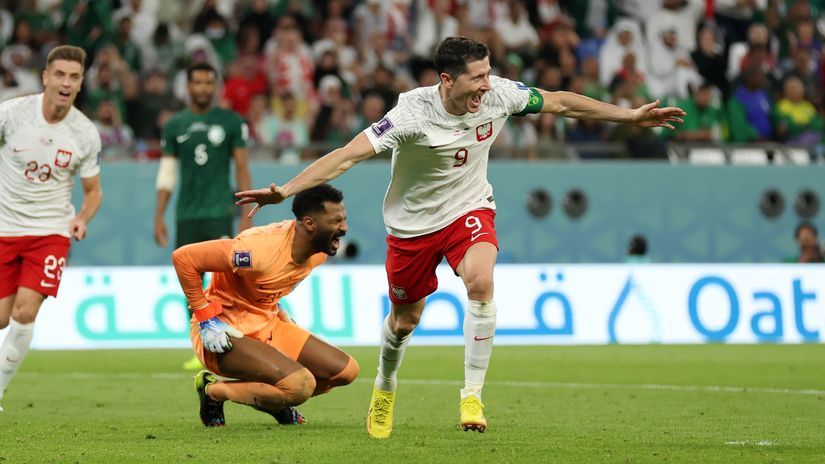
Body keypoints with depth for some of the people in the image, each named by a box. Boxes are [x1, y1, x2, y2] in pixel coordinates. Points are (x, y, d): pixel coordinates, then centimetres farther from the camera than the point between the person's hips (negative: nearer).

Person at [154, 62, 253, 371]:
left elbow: (242, 168, 2)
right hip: (186, 215, 3)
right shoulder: (175, 125, 9)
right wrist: (159, 217, 7)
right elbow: (167, 173, 12)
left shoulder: (231, 122, 2)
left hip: (219, 212, -3)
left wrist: (247, 214, -3)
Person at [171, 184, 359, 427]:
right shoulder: (262, 249, -31)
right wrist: (206, 319, -22)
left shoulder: (319, 250, -4)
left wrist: (274, 310, 10)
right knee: (301, 385, -27)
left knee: (346, 371, 2)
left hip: (267, 324, 8)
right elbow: (183, 257, -27)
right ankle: (214, 391, -6)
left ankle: (274, 401, 20)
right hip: (225, 334, -8)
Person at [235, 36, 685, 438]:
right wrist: (284, 191, -43)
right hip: (413, 222, -2)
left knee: (481, 282, -28)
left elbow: (559, 102, 0)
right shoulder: (413, 114, -30)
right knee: (404, 321, 11)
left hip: (470, 210, 2)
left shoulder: (497, 94, -17)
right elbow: (349, 154, -34)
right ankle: (385, 388, 45)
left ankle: (472, 397, -19)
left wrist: (630, 116, 4)